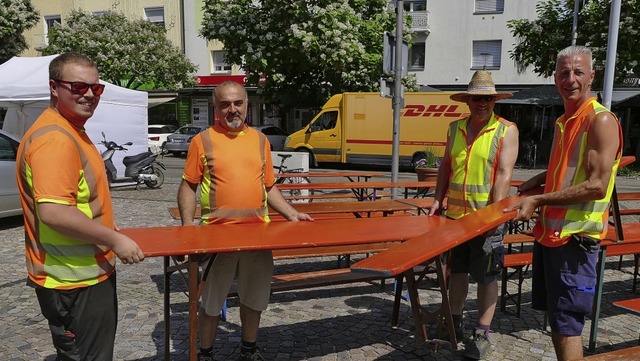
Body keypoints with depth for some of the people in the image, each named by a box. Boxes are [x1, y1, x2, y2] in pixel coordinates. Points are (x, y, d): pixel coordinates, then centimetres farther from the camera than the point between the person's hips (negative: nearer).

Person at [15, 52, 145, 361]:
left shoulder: (70, 131, 12)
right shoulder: (54, 138, -23)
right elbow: (53, 212, -31)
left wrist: (109, 235, 19)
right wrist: (115, 239, -23)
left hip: (85, 271, 10)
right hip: (73, 279, -10)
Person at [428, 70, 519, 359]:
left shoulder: (506, 130, -5)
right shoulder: (455, 128, 8)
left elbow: (504, 173, -13)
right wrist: (438, 200, 6)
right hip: (456, 214, 5)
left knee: (486, 277, 6)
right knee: (457, 270, 15)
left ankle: (481, 335, 18)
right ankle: (454, 323, 31)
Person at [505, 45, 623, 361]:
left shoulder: (601, 120, -14)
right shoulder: (563, 121, 12)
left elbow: (597, 186, -22)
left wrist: (538, 200, -21)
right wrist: (540, 180, 10)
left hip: (575, 236, -9)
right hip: (549, 231, 9)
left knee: (566, 323, -1)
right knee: (553, 315, 18)